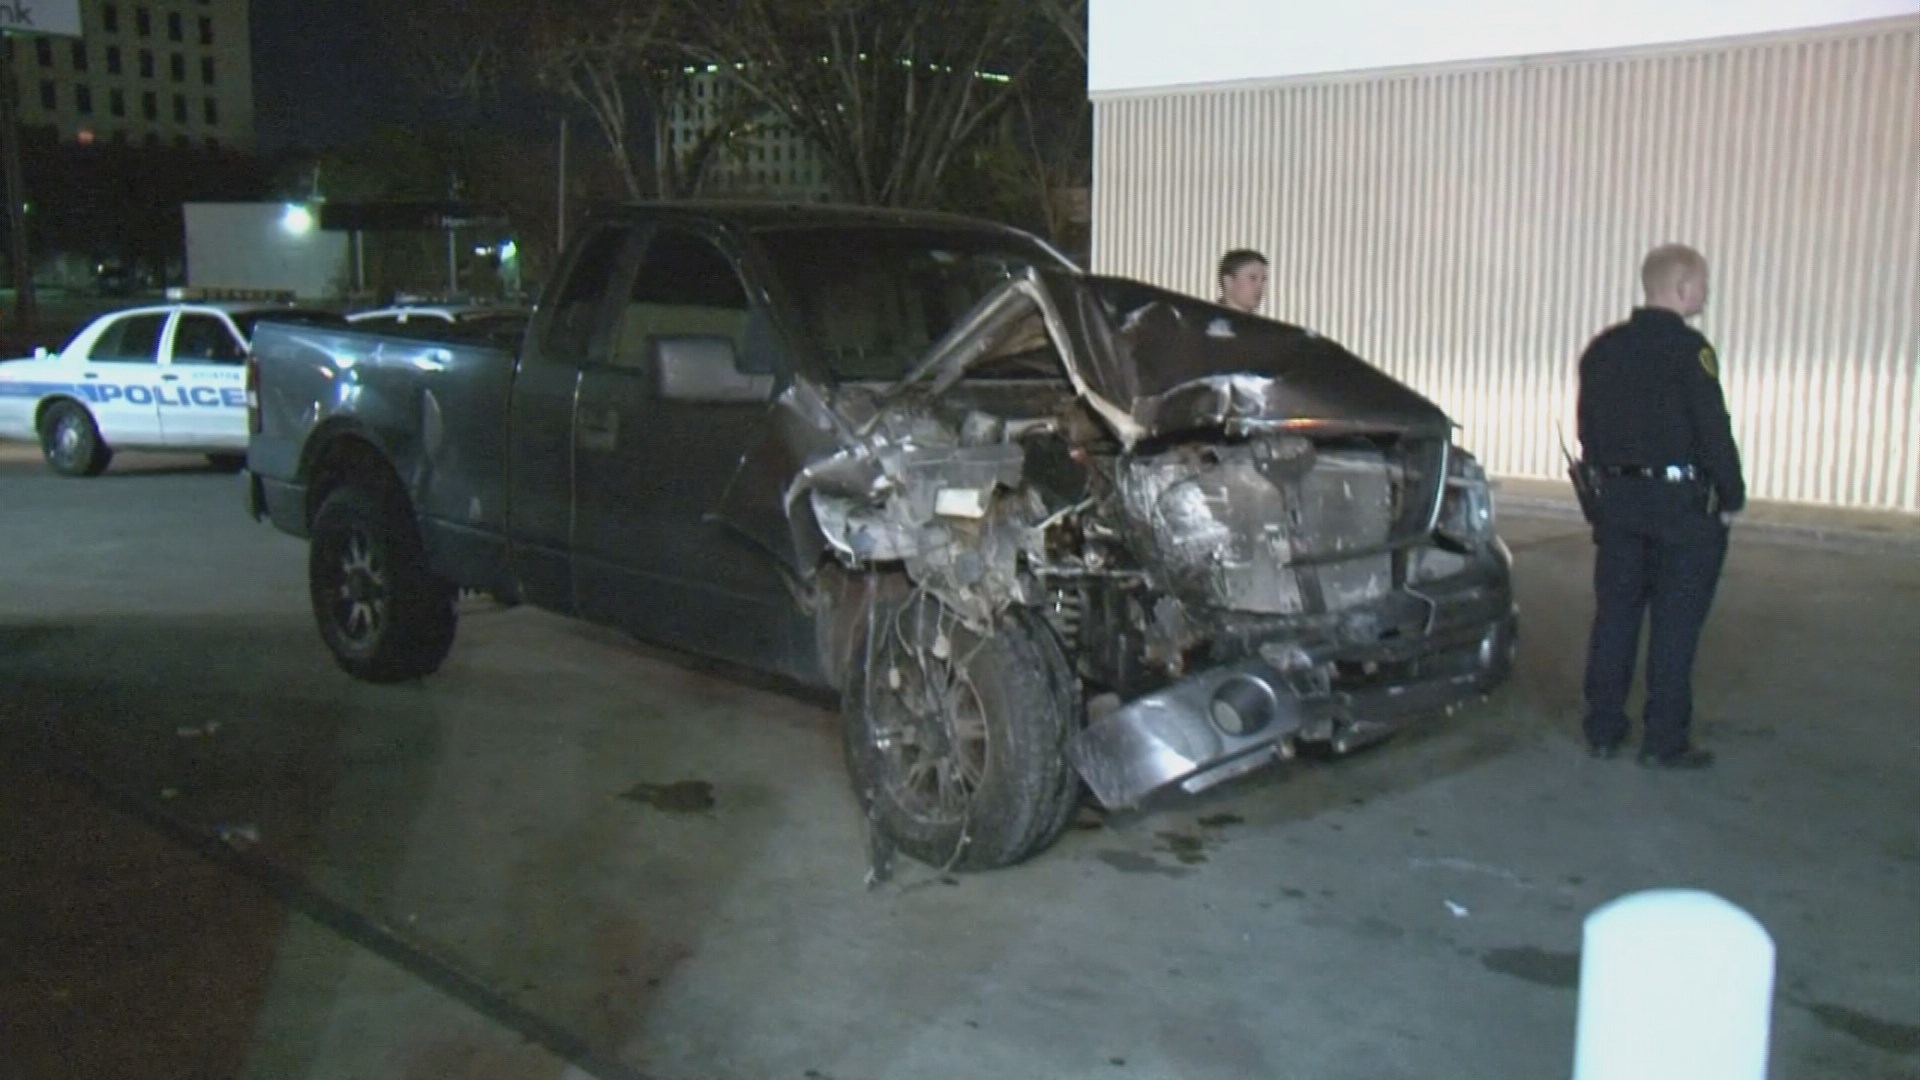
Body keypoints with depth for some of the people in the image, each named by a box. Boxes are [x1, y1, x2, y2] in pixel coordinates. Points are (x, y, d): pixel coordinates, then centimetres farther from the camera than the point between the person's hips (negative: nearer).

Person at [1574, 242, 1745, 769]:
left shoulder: (1602, 349, 10)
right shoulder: (1689, 349, -12)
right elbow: (1713, 430, -14)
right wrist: (1731, 497, -4)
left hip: (1615, 497, 6)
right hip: (1681, 502, -6)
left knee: (1614, 614, 11)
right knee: (1675, 622, 0)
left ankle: (1603, 729, 15)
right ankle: (1664, 739, 4)